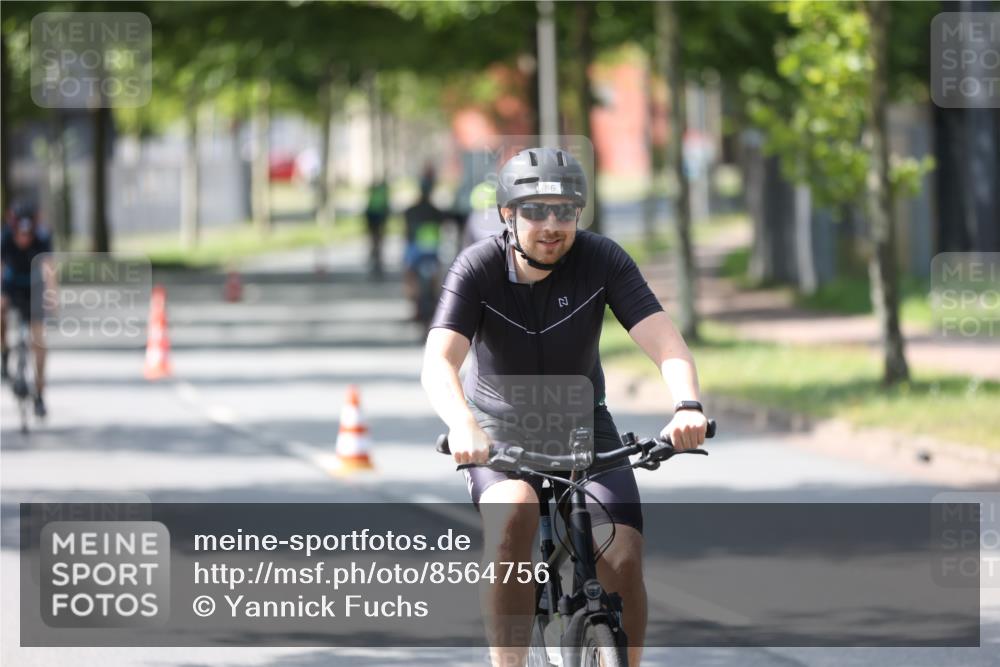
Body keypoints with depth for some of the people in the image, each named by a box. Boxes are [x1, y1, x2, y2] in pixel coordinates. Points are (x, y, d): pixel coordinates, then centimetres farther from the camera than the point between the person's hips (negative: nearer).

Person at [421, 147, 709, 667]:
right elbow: (438, 362, -33)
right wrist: (462, 425, -54)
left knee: (622, 561, -17)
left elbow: (665, 343, -28)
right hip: (500, 430, -2)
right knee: (513, 515, -34)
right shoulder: (478, 268, -21)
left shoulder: (602, 260, -18)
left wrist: (687, 406, -49)